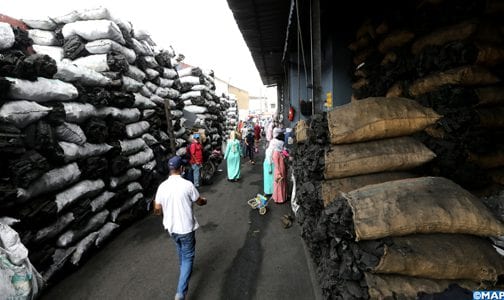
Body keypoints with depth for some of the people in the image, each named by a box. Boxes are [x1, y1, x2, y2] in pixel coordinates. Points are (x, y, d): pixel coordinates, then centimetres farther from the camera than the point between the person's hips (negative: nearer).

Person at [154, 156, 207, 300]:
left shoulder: (162, 186, -9)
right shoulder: (187, 185, -20)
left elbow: (157, 210, 0)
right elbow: (199, 202, -5)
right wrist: (204, 200, 18)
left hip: (171, 227, 5)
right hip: (186, 228, -5)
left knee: (180, 250, 31)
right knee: (188, 257, 10)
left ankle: (184, 270, 55)